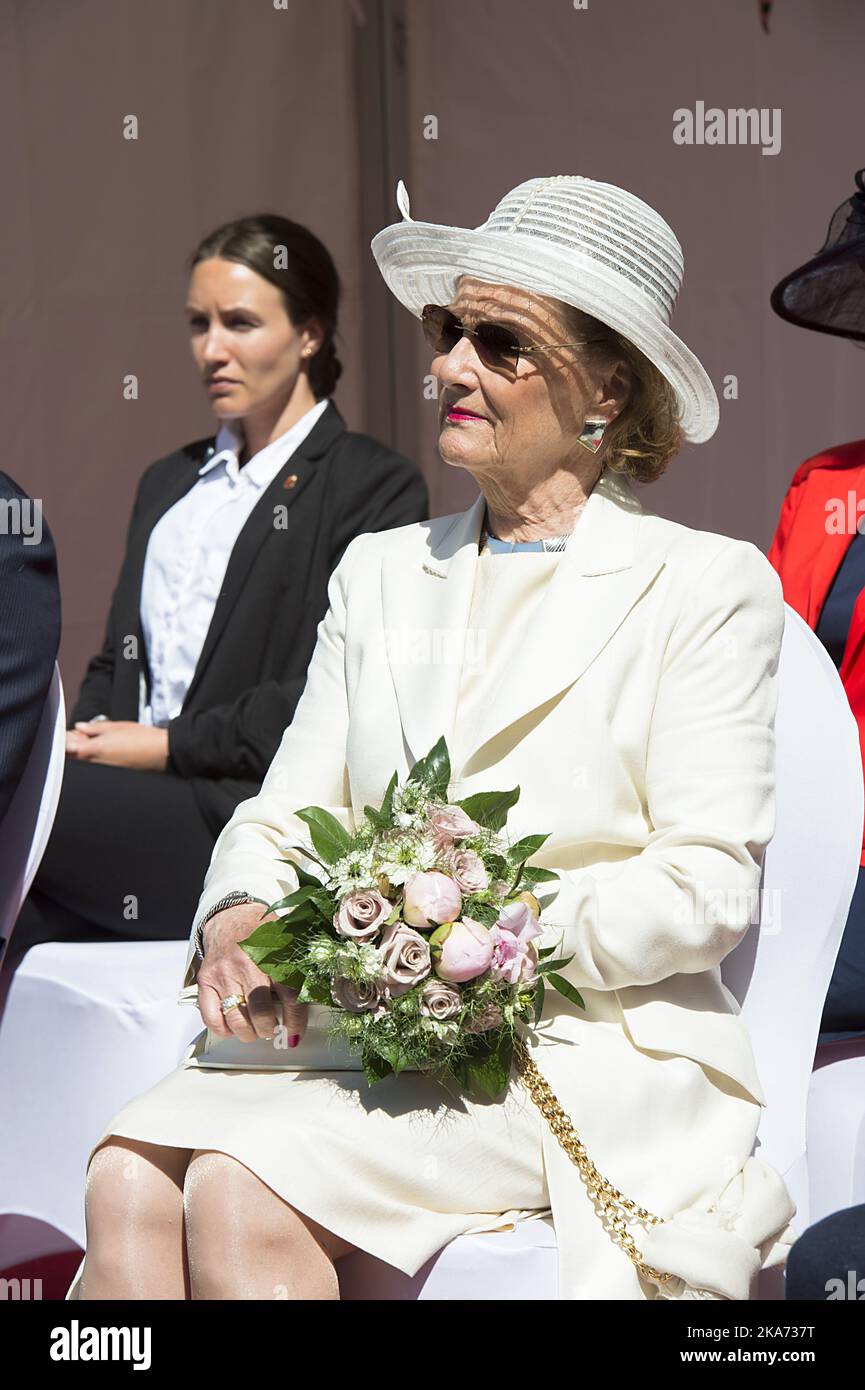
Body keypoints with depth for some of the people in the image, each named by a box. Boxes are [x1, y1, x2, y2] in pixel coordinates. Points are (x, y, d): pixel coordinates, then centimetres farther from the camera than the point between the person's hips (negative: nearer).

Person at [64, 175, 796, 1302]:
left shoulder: (708, 587, 4)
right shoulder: (380, 574, 21)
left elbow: (710, 882, -4)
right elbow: (285, 815, 15)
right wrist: (240, 916, -9)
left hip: (587, 1052, -4)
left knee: (242, 1192, -30)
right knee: (129, 1179, -27)